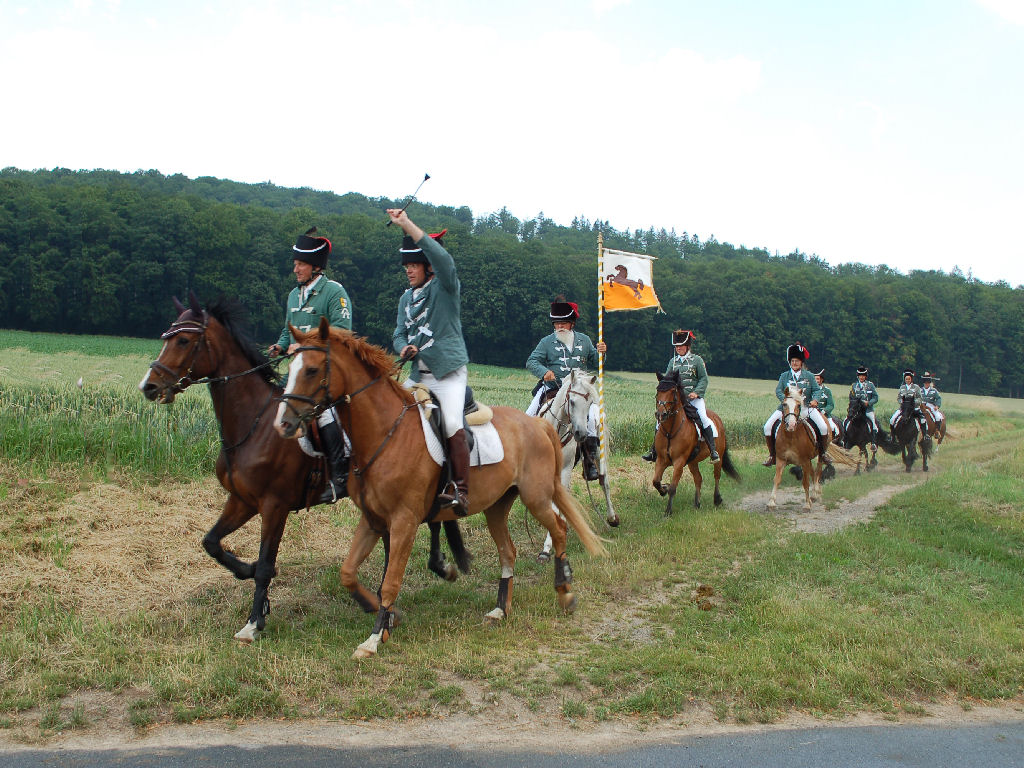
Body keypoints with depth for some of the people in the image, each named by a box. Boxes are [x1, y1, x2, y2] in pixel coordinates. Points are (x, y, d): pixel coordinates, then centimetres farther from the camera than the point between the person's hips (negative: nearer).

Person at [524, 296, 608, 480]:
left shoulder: (584, 340, 13)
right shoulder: (547, 342, 6)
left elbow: (593, 364, 20)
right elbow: (531, 361, 1)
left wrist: (600, 353, -1)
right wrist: (544, 371, -19)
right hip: (552, 388, 0)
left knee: (593, 417, -20)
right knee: (530, 416, -15)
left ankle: (590, 460, -11)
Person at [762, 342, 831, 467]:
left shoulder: (809, 376, 7)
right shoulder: (784, 376, 7)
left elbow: (816, 390, 5)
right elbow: (778, 390, -1)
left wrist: (814, 400, -17)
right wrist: (785, 399, -21)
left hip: (806, 406, 0)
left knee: (823, 427, -18)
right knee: (768, 427, -15)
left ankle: (822, 452, 6)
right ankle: (772, 455, -2)